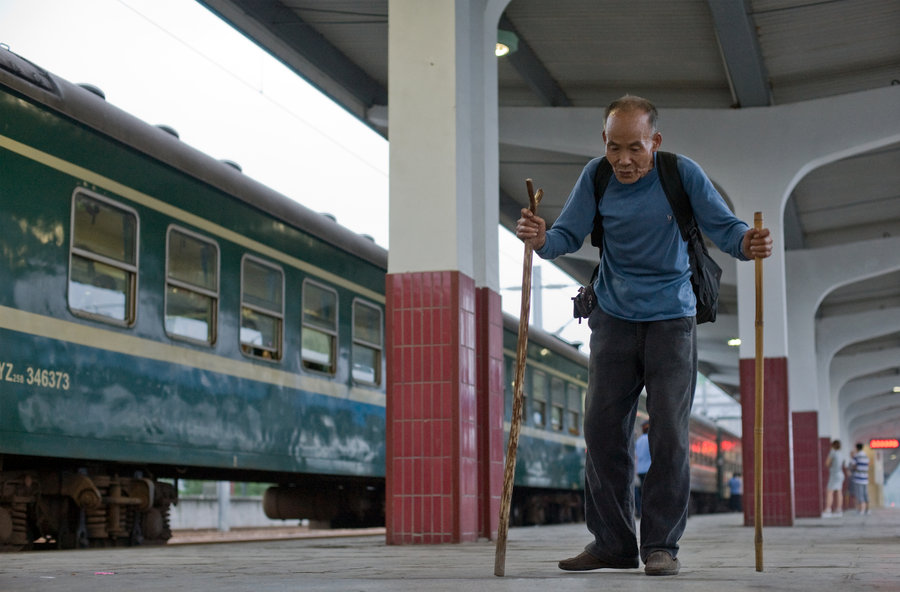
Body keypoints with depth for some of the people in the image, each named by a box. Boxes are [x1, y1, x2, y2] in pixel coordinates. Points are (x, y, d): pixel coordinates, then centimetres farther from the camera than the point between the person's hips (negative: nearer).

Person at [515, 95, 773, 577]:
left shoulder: (682, 174, -9)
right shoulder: (596, 176, -3)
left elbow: (722, 226, -10)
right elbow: (569, 234, -7)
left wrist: (747, 243, -32)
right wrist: (542, 239, -29)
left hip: (672, 320, -2)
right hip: (614, 319, 3)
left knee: (669, 436, -5)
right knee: (602, 431, 2)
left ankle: (661, 544, 6)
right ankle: (613, 541, 14)